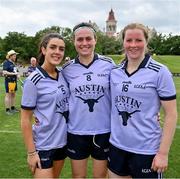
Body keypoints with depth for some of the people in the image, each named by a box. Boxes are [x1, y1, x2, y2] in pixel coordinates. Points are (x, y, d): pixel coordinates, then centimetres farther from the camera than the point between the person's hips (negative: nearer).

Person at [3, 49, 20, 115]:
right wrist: (13, 73, -20)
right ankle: (7, 109, 4)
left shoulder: (13, 63, 15)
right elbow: (4, 72, -19)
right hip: (9, 81, -8)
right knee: (8, 95, -2)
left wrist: (17, 75, 6)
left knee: (13, 94, 14)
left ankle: (13, 108, 25)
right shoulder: (6, 62, -10)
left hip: (14, 81, 8)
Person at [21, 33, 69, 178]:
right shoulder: (34, 80, -16)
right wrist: (31, 152, -13)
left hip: (62, 141, 6)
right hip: (43, 145, -5)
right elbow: (25, 119, -14)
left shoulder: (62, 75, 0)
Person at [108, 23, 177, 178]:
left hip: (146, 150, -3)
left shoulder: (159, 72, -9)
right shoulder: (114, 72, 2)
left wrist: (163, 153, -11)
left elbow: (171, 114, -9)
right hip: (116, 146, 4)